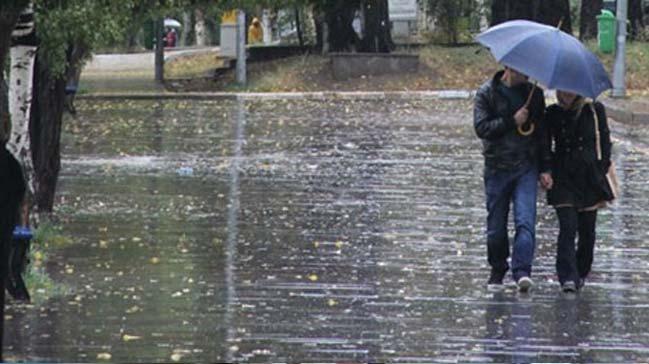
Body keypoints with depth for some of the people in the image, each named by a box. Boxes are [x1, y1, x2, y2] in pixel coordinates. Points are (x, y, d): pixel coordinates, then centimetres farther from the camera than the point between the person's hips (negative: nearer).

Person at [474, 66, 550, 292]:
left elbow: (542, 132, 13)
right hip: (497, 169, -1)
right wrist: (512, 121, -16)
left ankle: (522, 271, -21)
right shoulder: (487, 93, 1)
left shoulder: (534, 94, 10)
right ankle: (498, 270, 24)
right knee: (496, 225, 6)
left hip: (526, 167, 1)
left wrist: (544, 167, 7)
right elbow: (481, 128, -9)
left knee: (526, 221, -15)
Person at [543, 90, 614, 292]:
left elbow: (605, 143, 6)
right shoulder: (553, 114, 4)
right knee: (568, 227, -13)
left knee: (587, 231, 6)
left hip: (589, 176, 1)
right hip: (563, 179, -1)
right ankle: (568, 277, -18)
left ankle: (581, 273, 23)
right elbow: (545, 145, 8)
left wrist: (602, 172, -1)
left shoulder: (594, 111, 2)